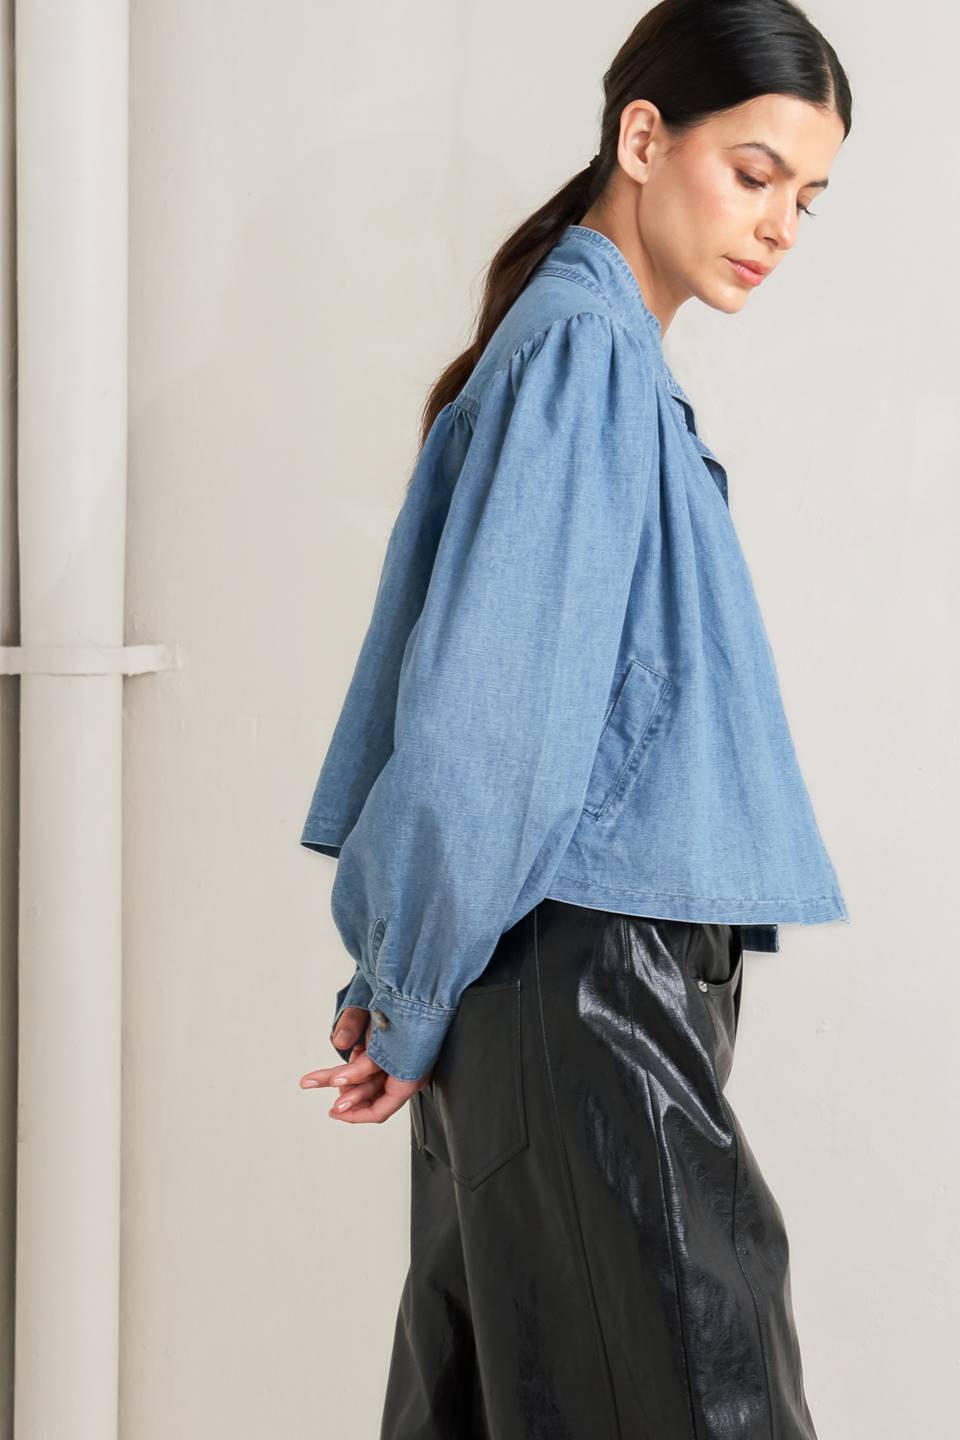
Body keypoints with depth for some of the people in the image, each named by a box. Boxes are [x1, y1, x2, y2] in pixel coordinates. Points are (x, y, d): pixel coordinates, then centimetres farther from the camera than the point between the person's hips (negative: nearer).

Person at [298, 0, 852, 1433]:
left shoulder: (593, 346, 17)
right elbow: (485, 719, -17)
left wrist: (409, 987, 14)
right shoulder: (583, 350, -12)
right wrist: (413, 1000, -9)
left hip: (551, 993, 9)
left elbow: (480, 711, 17)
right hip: (590, 988, -9)